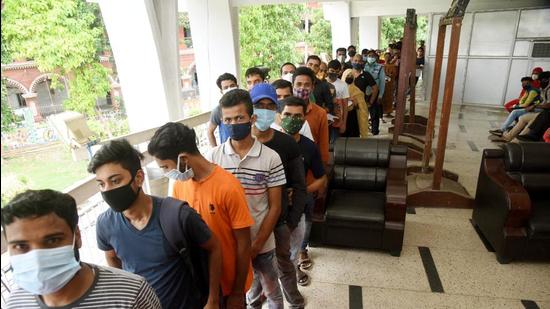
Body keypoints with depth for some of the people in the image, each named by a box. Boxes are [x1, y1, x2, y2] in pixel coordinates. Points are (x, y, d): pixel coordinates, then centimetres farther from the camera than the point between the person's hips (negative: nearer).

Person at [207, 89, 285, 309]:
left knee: (271, 291, 20)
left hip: (261, 243, -1)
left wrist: (255, 245, -11)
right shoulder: (213, 157, -9)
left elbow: (274, 207, -8)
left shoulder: (271, 158, -13)